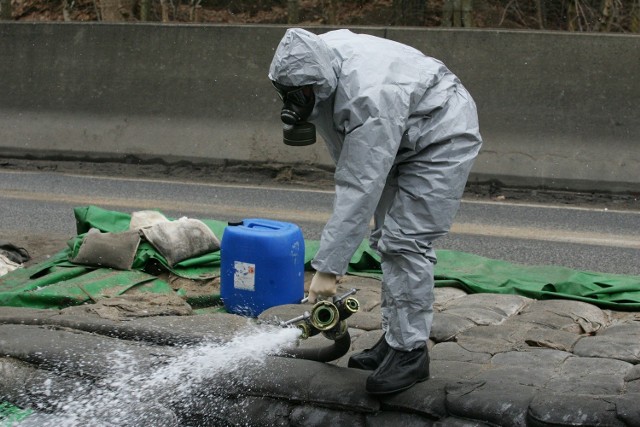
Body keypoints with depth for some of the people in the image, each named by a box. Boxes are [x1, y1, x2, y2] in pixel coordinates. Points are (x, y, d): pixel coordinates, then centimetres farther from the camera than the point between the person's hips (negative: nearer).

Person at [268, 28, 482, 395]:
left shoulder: (370, 100, -40)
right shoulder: (316, 55, -13)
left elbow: (361, 190, -39)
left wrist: (328, 268, -36)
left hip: (444, 136, -9)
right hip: (402, 138, 10)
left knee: (406, 241, -16)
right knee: (387, 236, 9)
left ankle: (411, 351, -10)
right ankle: (394, 337, 16)